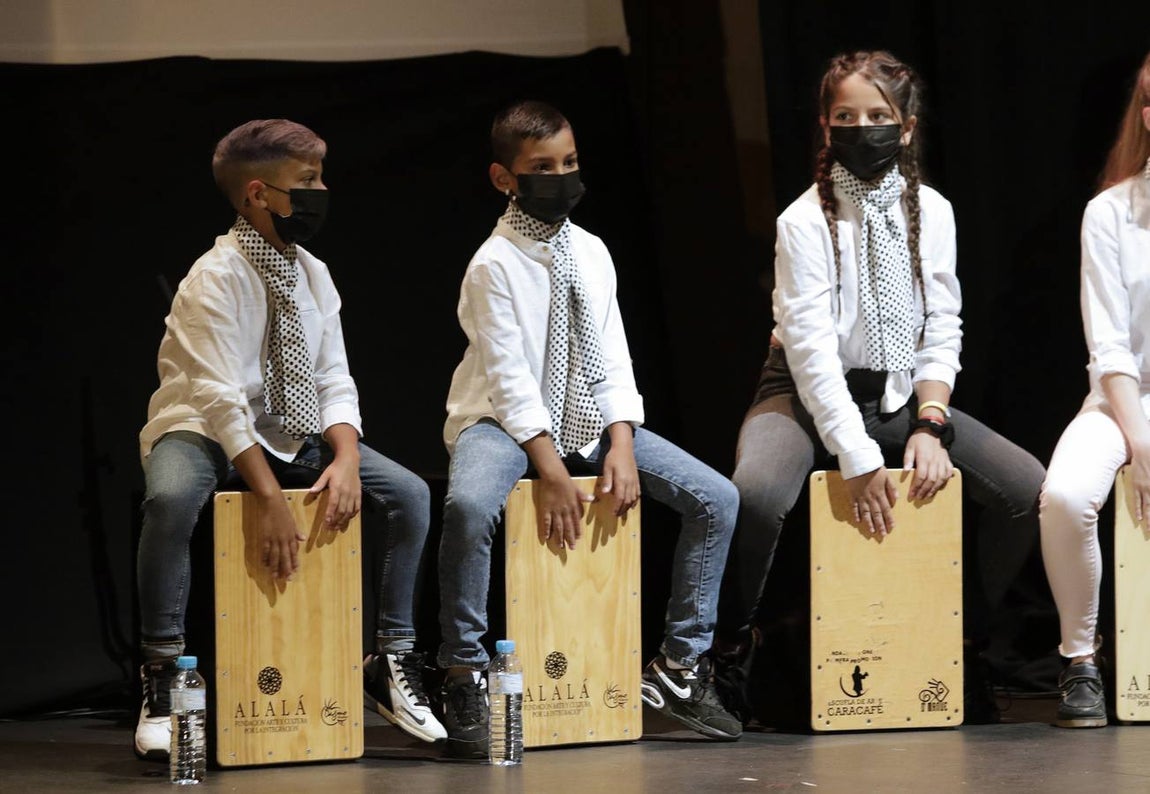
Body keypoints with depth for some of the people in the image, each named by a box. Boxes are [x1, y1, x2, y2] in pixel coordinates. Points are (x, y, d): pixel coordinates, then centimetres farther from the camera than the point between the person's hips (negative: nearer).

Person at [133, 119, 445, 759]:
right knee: (171, 500, -40)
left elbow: (334, 382, 3)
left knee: (411, 493, -9)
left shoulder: (313, 275, 3)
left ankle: (393, 660, 2)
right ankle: (163, 675, -27)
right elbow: (220, 399, -26)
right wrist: (271, 498, -32)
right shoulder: (217, 278, -19)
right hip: (207, 432, -7)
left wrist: (345, 458, -18)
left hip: (293, 435, 7)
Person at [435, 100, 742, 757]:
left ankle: (679, 666, 4)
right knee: (469, 505, -39)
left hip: (589, 419, 6)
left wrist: (621, 445, -12)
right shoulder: (495, 264, -10)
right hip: (509, 421, -6)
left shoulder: (592, 253, 6)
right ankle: (465, 676, -23)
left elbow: (611, 359, 3)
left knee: (717, 498, -6)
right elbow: (509, 377, -16)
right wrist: (550, 469, -23)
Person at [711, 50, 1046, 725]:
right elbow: (812, 349, -19)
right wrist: (858, 458, -26)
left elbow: (941, 332, 2)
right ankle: (735, 646, -10)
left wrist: (929, 425, -14)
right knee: (756, 493, -37)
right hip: (809, 394, -4)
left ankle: (965, 640, 10)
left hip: (899, 395, 5)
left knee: (1029, 487, -12)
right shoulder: (806, 221, -13)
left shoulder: (931, 212, 1)